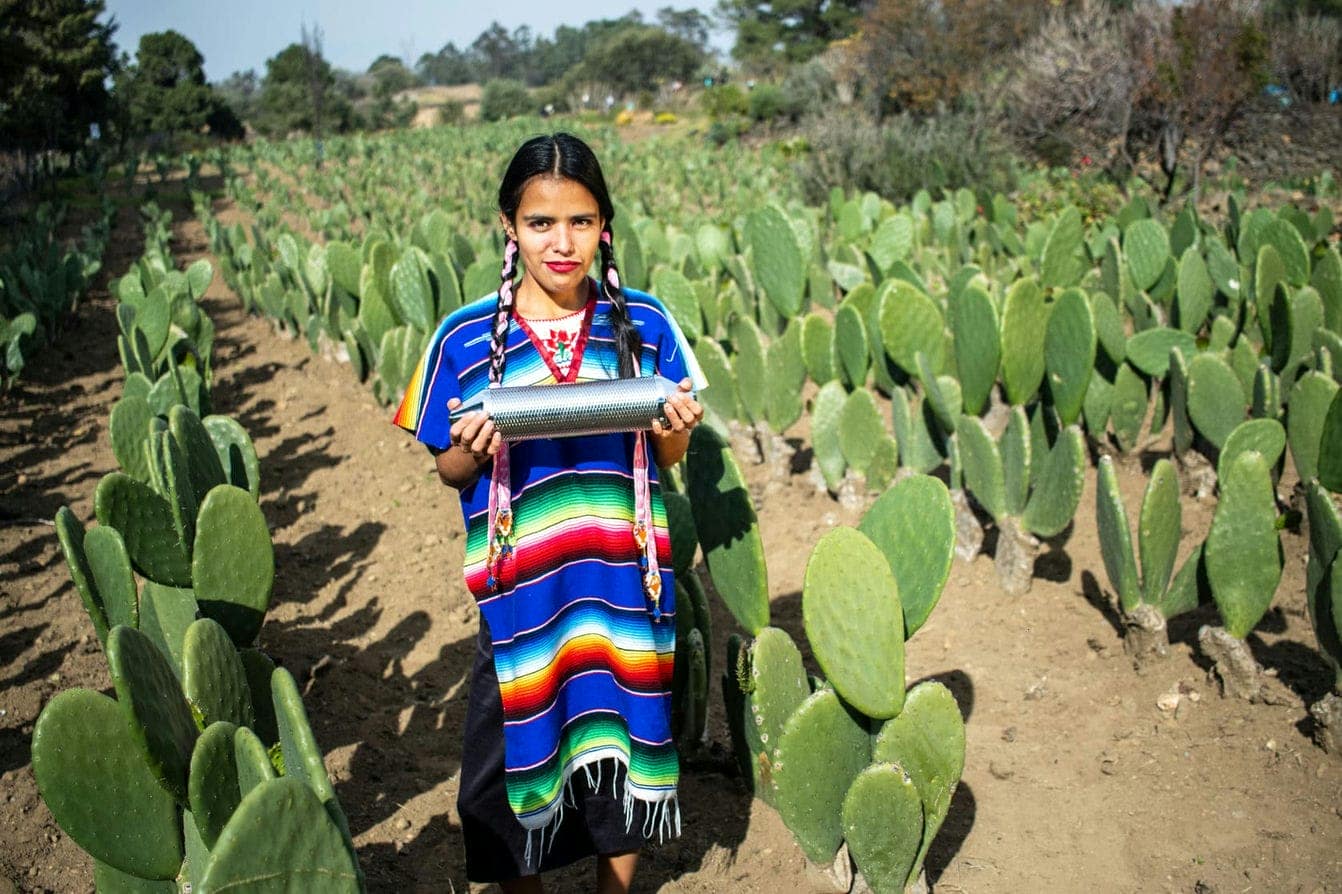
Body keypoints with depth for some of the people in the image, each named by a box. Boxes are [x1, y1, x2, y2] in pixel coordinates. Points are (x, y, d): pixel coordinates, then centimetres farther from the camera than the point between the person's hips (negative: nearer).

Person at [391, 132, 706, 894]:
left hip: (625, 582, 1)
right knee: (518, 746, 12)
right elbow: (449, 468, 3)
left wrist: (677, 431, -16)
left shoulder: (644, 323, -1)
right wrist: (475, 450, -19)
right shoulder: (466, 338, -5)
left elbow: (668, 458, 6)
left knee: (621, 739, 15)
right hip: (521, 590, -1)